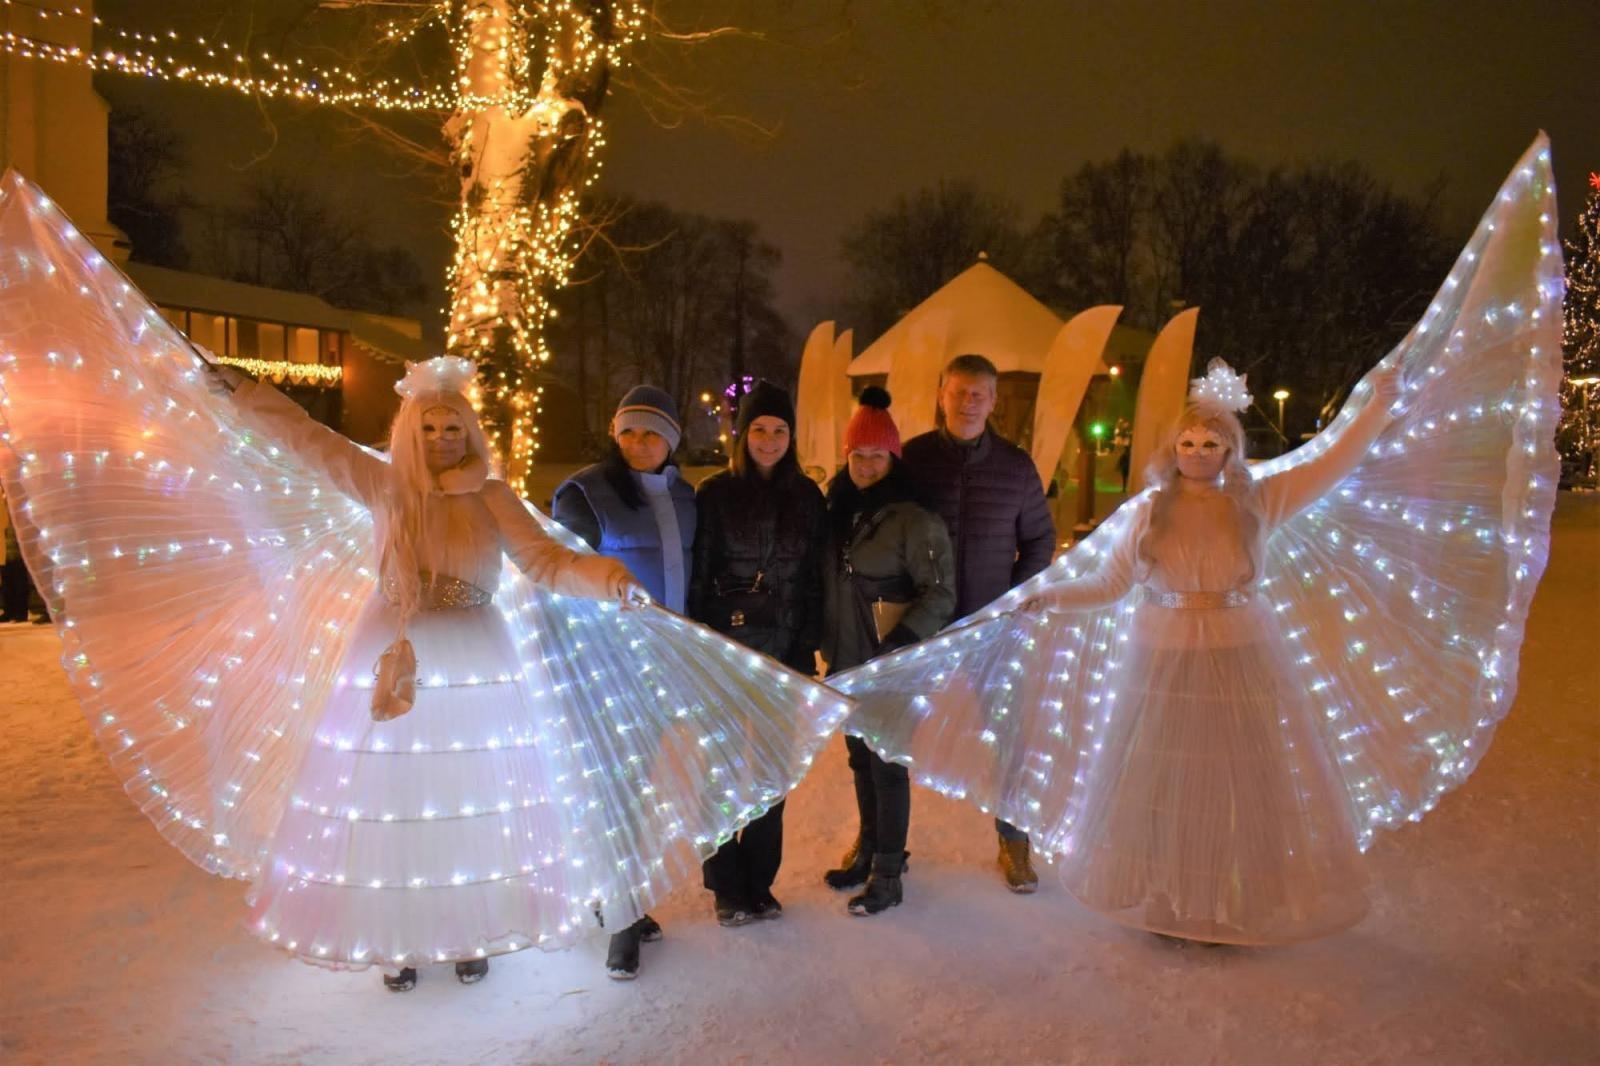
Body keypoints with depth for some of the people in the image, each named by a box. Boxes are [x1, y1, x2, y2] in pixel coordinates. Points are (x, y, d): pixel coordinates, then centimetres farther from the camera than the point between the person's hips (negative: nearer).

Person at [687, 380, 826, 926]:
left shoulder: (806, 496, 5)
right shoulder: (714, 493, -1)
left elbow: (814, 577, 7)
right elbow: (697, 575, -2)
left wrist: (808, 646, 1)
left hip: (784, 653, 2)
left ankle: (759, 882, 20)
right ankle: (727, 885, 17)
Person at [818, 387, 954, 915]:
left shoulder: (914, 519, -14)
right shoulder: (838, 507, 6)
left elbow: (940, 593, -14)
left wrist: (901, 645, -22)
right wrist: (824, 640, 12)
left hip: (890, 667, -6)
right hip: (846, 661, 6)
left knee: (887, 763, 2)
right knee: (860, 758, 17)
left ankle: (888, 872, 16)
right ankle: (868, 848, 34)